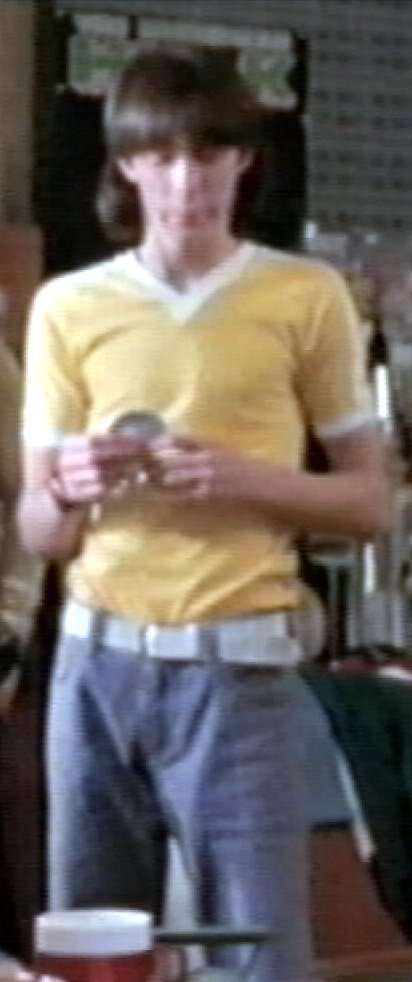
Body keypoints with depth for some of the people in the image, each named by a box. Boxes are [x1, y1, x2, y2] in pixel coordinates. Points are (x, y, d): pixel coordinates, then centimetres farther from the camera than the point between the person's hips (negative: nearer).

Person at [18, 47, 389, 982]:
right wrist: (68, 492, -14)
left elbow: (370, 501, 4)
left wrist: (245, 479, -13)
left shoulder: (307, 296, 2)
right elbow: (36, 531, 9)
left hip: (236, 666, -2)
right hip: (96, 664, 2)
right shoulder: (68, 306, 7)